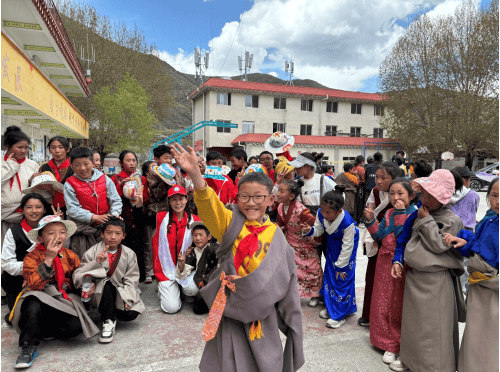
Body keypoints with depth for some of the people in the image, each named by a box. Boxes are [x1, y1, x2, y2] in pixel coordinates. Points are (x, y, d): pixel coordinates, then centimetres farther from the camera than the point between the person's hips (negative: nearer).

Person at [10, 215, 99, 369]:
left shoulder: (70, 256, 8)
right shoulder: (32, 257, -3)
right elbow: (34, 285, -19)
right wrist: (49, 259, -25)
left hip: (63, 302, 3)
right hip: (40, 298, -2)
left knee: (76, 326, -24)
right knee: (33, 304, -39)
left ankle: (40, 331, 4)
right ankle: (28, 347, -21)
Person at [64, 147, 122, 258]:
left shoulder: (104, 179, 2)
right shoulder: (70, 184, -4)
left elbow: (116, 200, 3)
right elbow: (73, 209, -11)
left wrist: (115, 214, -17)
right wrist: (95, 217, -22)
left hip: (104, 228, 2)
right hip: (82, 229, -2)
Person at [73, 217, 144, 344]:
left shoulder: (129, 254, 2)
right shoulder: (92, 253, -3)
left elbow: (131, 281, 0)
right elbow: (78, 277, -13)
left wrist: (127, 299, -15)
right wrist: (96, 262, -28)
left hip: (120, 294, 2)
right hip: (98, 294, -2)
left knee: (131, 314, -22)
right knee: (107, 283, -34)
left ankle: (109, 312, 12)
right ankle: (108, 321, -17)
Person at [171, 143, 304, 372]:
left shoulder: (275, 235, -3)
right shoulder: (231, 223, -7)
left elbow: (276, 278, -2)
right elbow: (210, 205, -27)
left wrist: (245, 283, -12)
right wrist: (195, 174, -43)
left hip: (261, 310, 1)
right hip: (229, 307, -1)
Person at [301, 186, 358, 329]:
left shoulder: (347, 222, -39)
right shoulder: (321, 214, -25)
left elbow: (347, 246, -26)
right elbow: (319, 229, -6)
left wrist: (341, 266, -16)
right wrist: (310, 230, -30)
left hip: (345, 246, -6)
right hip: (332, 243, 6)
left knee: (342, 278, -3)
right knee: (329, 274, 12)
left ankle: (339, 315, 12)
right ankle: (330, 307, 31)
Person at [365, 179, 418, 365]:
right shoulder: (389, 213, 7)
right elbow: (379, 235, 4)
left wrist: (400, 214, -23)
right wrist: (371, 220, -8)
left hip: (403, 264, -6)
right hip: (385, 261, 6)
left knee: (399, 305, 5)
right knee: (382, 302, 14)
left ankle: (395, 345, 22)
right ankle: (389, 343, 34)